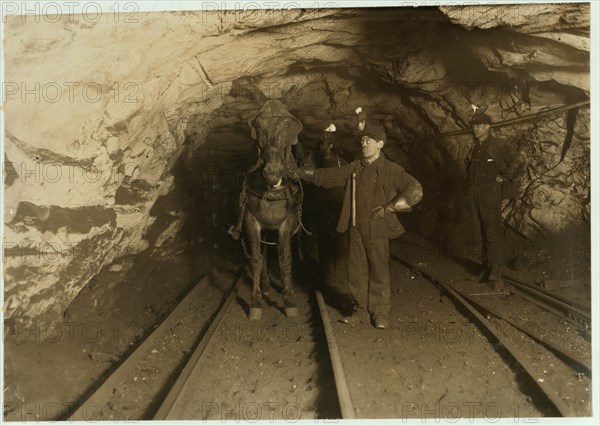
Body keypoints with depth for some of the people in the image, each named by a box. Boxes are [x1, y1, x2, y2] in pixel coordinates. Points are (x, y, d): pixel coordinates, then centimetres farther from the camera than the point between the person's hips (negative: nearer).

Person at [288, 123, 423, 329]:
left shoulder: (391, 170, -7)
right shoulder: (354, 168, 9)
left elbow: (415, 190, -10)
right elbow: (328, 176, 15)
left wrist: (388, 208, -14)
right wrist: (303, 173, 10)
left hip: (378, 230, -5)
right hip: (356, 229, 5)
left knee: (379, 272, 2)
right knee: (356, 271, 9)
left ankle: (380, 315, 15)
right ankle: (360, 312, 21)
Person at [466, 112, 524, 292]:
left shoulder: (499, 146, -7)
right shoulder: (474, 148, 15)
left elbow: (517, 161, -15)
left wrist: (503, 177, -13)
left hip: (491, 194, -7)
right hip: (475, 195, 7)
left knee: (493, 232, -9)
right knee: (484, 232, 13)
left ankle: (496, 272, -9)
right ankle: (486, 266, 21)